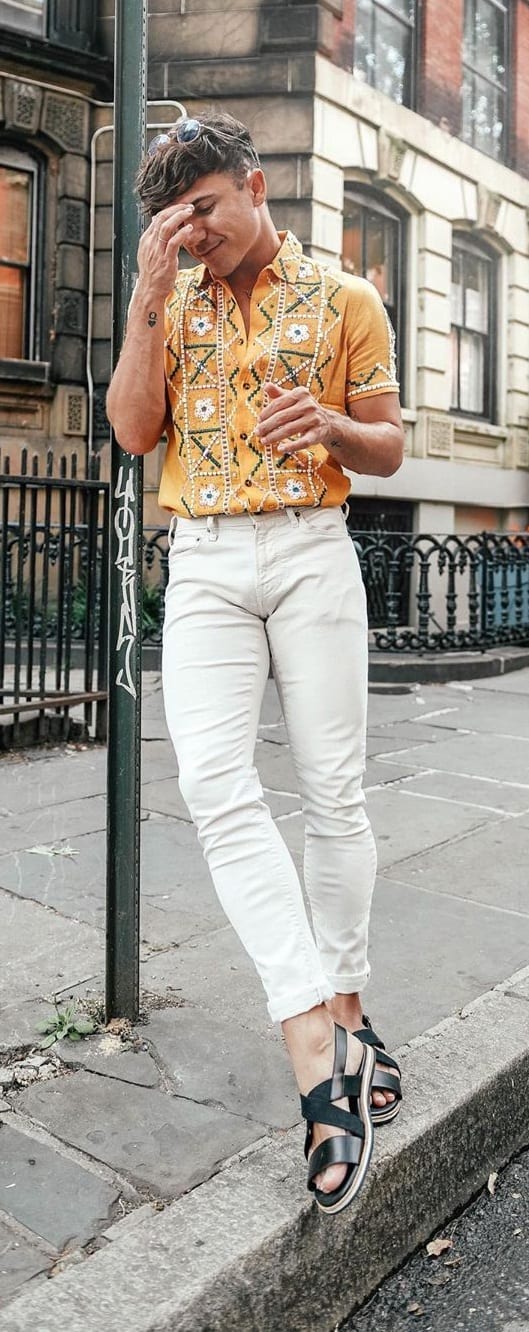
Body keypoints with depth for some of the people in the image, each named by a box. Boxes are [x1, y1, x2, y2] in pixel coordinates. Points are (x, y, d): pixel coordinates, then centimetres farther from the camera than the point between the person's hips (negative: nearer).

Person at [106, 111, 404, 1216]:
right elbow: (134, 430, 3)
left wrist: (335, 428, -14)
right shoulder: (169, 306, 16)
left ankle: (344, 1006, 19)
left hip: (311, 552, -1)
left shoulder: (345, 300, 9)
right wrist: (149, 295, -2)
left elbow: (389, 449, 9)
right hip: (202, 563, 2)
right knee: (215, 783, -18)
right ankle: (322, 1047, -18)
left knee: (334, 790, 0)